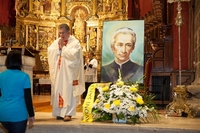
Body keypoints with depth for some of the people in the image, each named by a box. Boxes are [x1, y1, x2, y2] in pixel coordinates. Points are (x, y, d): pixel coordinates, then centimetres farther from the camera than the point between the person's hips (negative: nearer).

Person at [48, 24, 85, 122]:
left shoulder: (75, 42, -3)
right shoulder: (56, 42, 13)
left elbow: (73, 54, -18)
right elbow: (49, 52, 2)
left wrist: (62, 47, -9)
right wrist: (58, 47, -10)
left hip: (69, 72, -5)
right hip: (58, 72, 5)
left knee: (69, 92, -5)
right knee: (58, 91, 6)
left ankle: (68, 113, -3)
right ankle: (60, 112, 14)